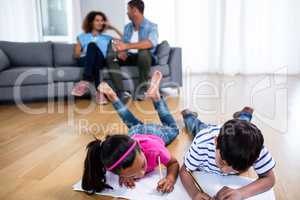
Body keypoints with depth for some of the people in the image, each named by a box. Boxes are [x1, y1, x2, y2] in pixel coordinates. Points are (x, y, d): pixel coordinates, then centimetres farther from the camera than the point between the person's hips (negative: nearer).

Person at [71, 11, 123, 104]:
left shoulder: (107, 38, 29)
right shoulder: (82, 37, 25)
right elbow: (76, 54, 14)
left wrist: (113, 28, 15)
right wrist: (85, 53, -3)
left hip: (100, 61, 0)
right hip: (85, 61, 0)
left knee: (92, 45, -32)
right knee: (92, 45, -34)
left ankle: (87, 80, -47)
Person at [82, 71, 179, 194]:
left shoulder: (153, 147, -49)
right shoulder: (115, 164, -43)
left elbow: (174, 163, -30)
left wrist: (171, 177, -50)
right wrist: (123, 174, -37)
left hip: (154, 133, -1)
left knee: (172, 129, 35)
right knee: (133, 125, 38)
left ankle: (154, 95, 33)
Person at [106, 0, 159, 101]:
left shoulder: (151, 26, -7)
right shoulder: (127, 27, 13)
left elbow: (151, 43, -28)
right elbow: (123, 45, 8)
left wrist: (128, 46, -36)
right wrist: (122, 52, -19)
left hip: (146, 57, -5)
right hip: (129, 57, 5)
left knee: (144, 52, -38)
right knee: (111, 57, -19)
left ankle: (142, 89, -24)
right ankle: (120, 92, -27)